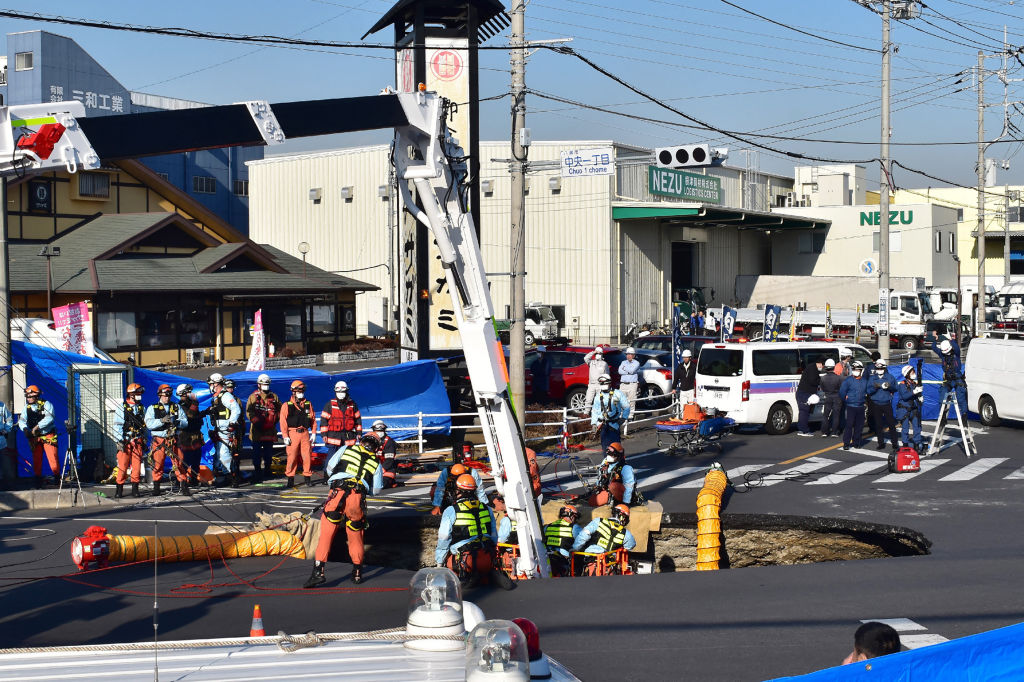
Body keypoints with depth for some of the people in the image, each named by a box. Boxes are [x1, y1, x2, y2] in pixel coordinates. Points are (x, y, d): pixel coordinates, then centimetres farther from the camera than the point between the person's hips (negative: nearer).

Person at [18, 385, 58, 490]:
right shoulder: (27, 407, 11)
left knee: (52, 457, -10)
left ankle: (56, 477, 5)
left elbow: (49, 418, -18)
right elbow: (22, 420, 2)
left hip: (48, 436, -4)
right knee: (36, 460, 3)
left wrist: (37, 426, -26)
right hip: (34, 438, 4)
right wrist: (25, 428, -19)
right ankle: (38, 481, 13)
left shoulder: (46, 404, -4)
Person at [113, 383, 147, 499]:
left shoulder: (142, 408, 12)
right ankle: (119, 490, 4)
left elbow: (145, 425, 18)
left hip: (138, 441, 4)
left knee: (137, 466, 1)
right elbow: (117, 425, -4)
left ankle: (135, 489, 8)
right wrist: (120, 441, -11)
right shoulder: (122, 407, -1)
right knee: (122, 466, -4)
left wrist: (144, 440, 14)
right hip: (125, 441, -3)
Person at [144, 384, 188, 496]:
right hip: (159, 441, -1)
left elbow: (185, 422, 6)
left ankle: (184, 486, 1)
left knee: (179, 464, -4)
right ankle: (156, 489, 11)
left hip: (174, 440, 1)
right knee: (158, 465, 1)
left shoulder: (177, 408, 14)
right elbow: (149, 423, -5)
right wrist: (161, 421, -19)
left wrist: (176, 422, -14)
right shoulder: (152, 408, 8)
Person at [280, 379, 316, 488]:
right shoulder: (287, 406, 2)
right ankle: (290, 478, 7)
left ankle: (308, 477, 8)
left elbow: (313, 419, 15)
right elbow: (283, 422, -1)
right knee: (292, 457, -3)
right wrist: (285, 436, -7)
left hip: (305, 433, 3)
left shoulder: (308, 404, 12)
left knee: (307, 456, -1)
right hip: (292, 433, -2)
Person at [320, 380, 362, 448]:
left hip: (348, 437, 3)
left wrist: (359, 433, 11)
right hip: (334, 435, -3)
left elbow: (357, 419, 15)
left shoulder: (352, 404, 9)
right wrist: (324, 434, -5)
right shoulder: (330, 404, 1)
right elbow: (324, 419, 1)